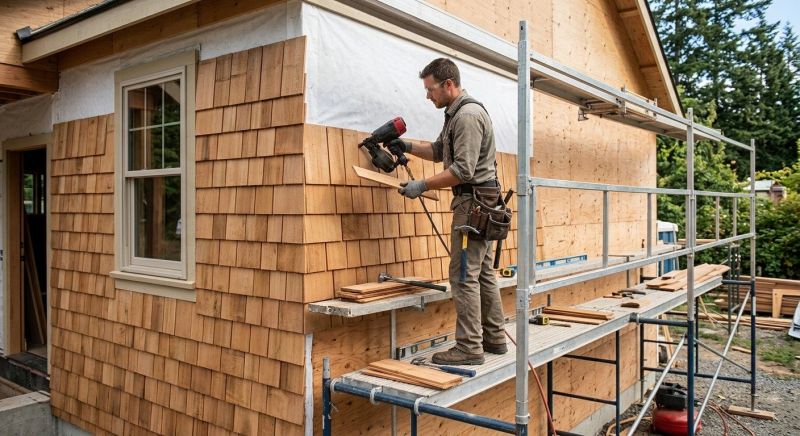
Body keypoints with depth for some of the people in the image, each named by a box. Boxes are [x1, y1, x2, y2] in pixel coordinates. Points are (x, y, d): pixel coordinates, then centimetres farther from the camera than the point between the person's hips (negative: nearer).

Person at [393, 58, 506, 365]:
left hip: (473, 201, -11)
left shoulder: (467, 115, -15)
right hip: (481, 202, 11)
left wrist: (422, 186, -19)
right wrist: (408, 148, 14)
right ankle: (494, 338, 22)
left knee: (464, 275, -8)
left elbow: (463, 170, -22)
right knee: (483, 273, 13)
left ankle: (469, 347, -3)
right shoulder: (457, 114, 17)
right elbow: (440, 151, 27)